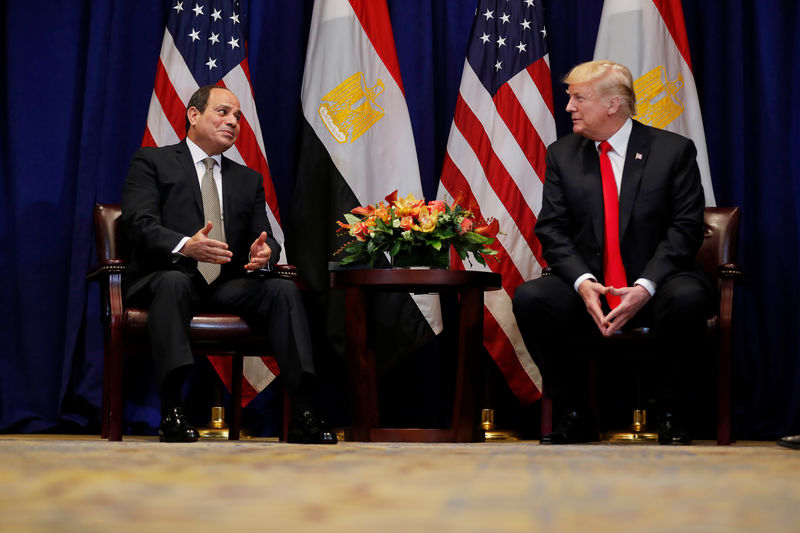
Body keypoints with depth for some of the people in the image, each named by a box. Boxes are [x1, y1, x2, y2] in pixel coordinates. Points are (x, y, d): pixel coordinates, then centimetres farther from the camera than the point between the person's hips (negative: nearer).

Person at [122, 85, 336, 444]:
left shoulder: (248, 180, 25)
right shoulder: (152, 162, 8)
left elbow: (264, 238, 15)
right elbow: (140, 224, -8)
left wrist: (263, 253, -12)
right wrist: (184, 246, -28)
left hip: (227, 286, 5)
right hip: (164, 278, -4)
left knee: (284, 289, -22)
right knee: (174, 282, -39)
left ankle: (303, 416, -31)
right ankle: (171, 410, -41)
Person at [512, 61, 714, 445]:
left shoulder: (674, 150, 0)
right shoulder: (562, 154, 9)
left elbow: (685, 228, -7)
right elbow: (553, 230, 2)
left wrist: (645, 287, -21)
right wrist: (583, 282, -17)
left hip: (655, 285, -2)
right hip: (588, 287, 3)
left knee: (687, 297, -36)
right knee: (529, 298, -26)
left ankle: (670, 414, -14)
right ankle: (576, 416, -10)